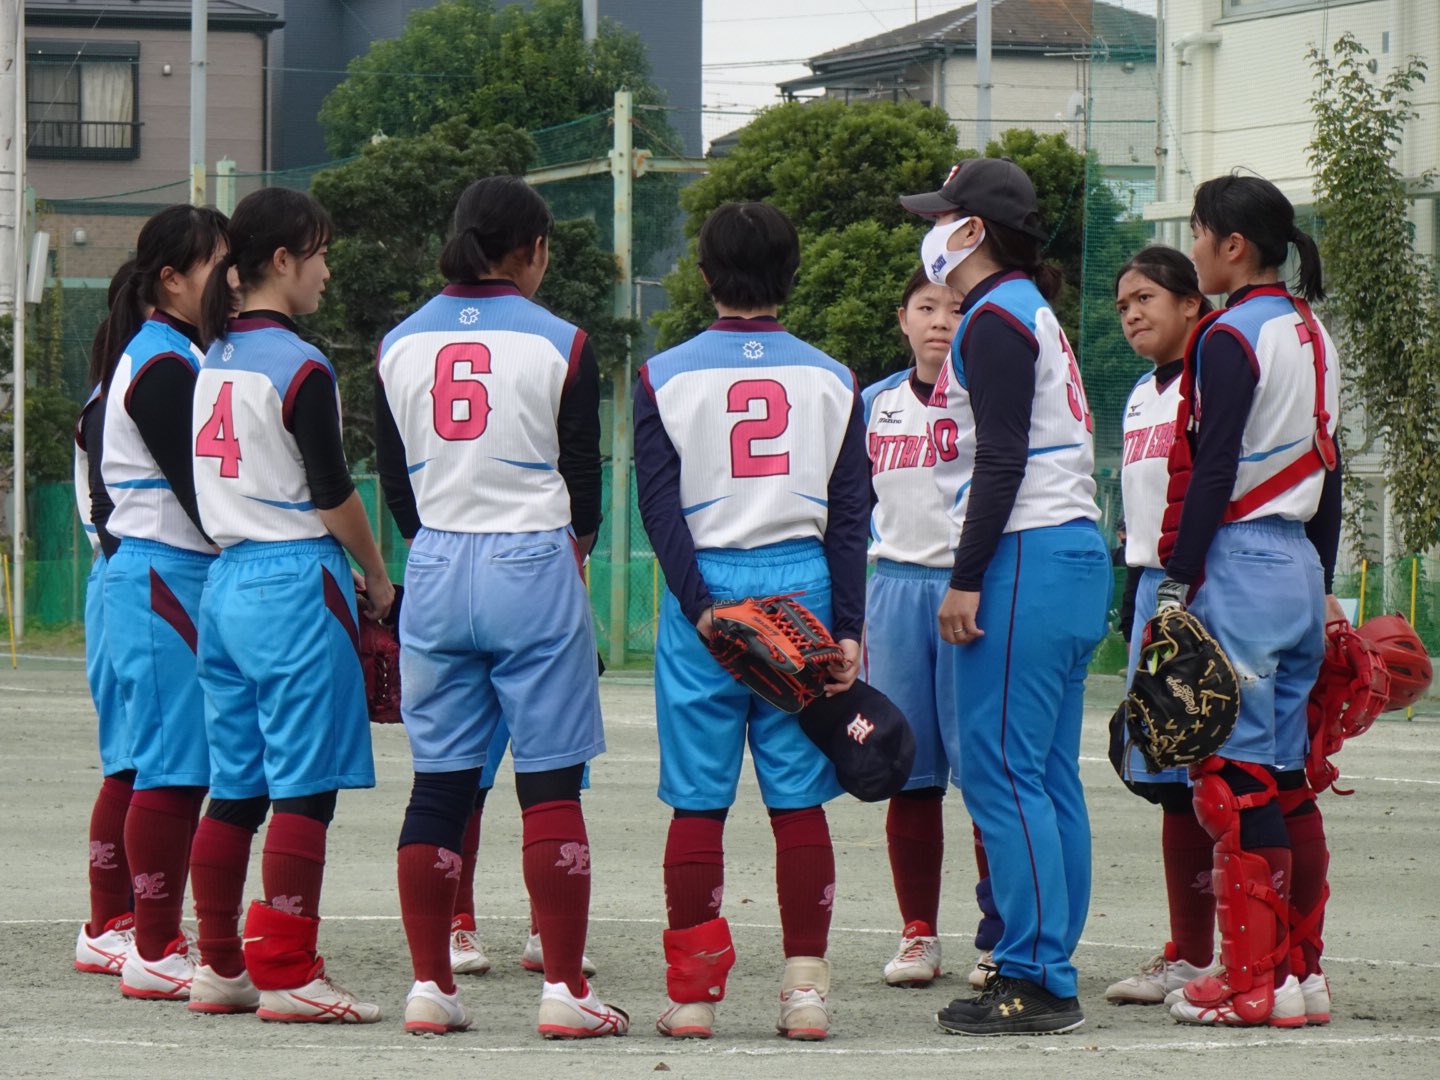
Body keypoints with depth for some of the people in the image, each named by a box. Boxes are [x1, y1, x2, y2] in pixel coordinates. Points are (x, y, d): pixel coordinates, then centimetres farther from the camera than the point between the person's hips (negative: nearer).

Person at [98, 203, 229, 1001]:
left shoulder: (175, 359, 19)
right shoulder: (162, 367, -12)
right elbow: (198, 488, -17)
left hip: (177, 581, 10)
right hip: (167, 580, -10)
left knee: (176, 769, 10)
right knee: (172, 766, -9)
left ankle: (159, 945, 12)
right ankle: (155, 956, -7)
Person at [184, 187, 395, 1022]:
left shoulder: (216, 359, 12)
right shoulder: (299, 366, -12)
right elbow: (333, 493, -11)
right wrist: (378, 580, 3)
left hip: (228, 579, 8)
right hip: (296, 582, -8)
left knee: (236, 786, 11)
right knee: (304, 788, -5)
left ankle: (219, 967, 14)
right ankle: (286, 974, -6)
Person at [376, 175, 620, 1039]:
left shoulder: (402, 344, 5)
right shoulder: (559, 343, -5)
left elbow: (395, 480, 10)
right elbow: (582, 479, 0)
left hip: (436, 572, 4)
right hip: (533, 565, -4)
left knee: (439, 783, 8)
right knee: (551, 785, -1)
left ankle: (430, 985, 8)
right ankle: (565, 990, -3)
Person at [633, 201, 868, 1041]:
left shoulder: (665, 376, 3)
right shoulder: (833, 381, 8)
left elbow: (660, 504, -5)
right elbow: (851, 515, 4)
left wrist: (700, 606, -8)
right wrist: (848, 629, 2)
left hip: (705, 589, -1)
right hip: (803, 585, 1)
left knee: (699, 802, 2)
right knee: (799, 799, 3)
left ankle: (694, 991, 0)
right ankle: (806, 986, 0)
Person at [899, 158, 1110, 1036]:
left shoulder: (996, 319, -10)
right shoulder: (1032, 315, 20)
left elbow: (1002, 462, -17)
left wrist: (966, 582, -17)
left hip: (1024, 563, -10)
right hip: (1074, 558, 10)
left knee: (1001, 773, -9)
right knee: (1050, 778, 10)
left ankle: (1036, 983, -11)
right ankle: (1048, 972, 12)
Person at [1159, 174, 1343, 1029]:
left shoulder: (1232, 338, -11)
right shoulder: (1314, 336, 14)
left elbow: (1211, 474, -16)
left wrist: (1177, 583, -14)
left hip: (1238, 565, -9)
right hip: (1300, 569, 9)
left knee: (1237, 776, -6)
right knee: (1287, 777, 11)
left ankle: (1254, 980, -7)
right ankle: (1302, 972, 13)